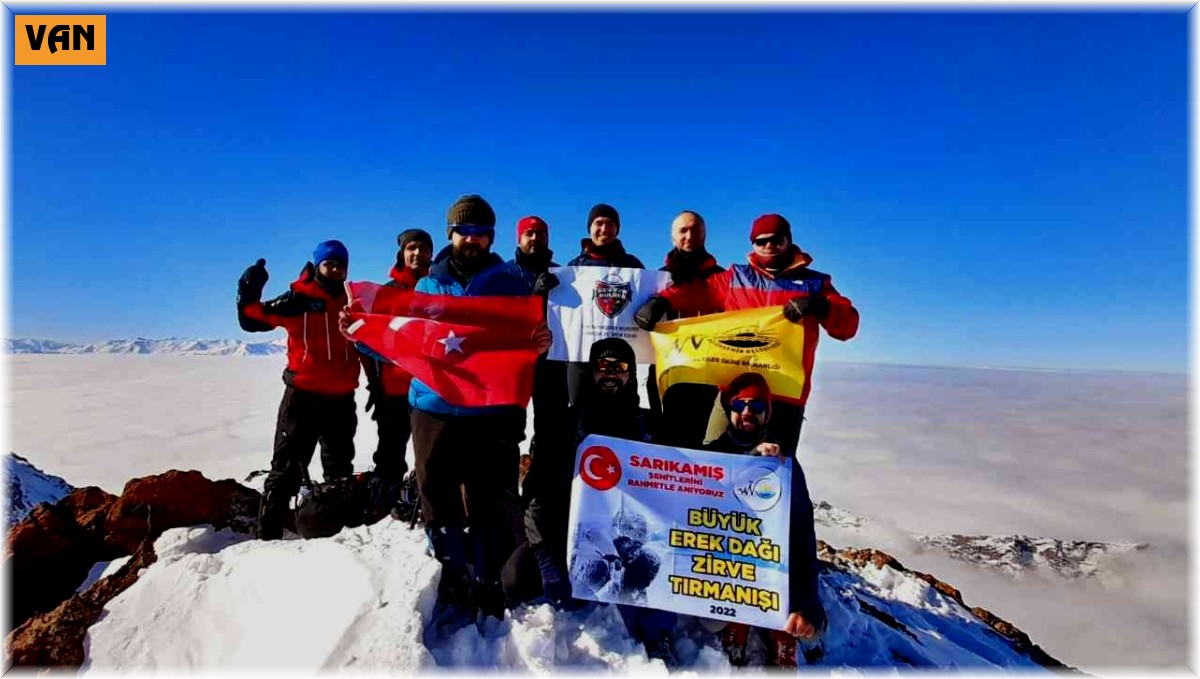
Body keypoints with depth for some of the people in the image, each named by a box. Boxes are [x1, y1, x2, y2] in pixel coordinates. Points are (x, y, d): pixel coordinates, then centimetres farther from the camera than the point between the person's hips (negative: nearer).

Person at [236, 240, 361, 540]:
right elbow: (254, 320, -8)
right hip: (303, 397, -4)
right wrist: (249, 296, -25)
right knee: (287, 467, -1)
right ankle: (268, 534, 6)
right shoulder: (299, 299, -3)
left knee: (340, 468, 16)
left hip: (342, 400, 5)